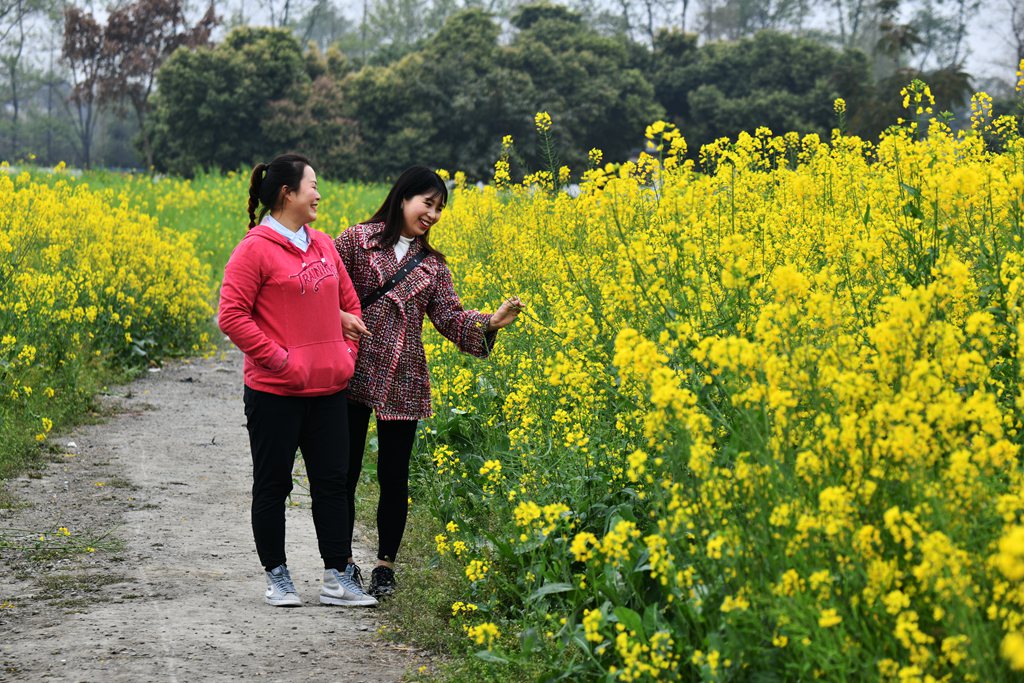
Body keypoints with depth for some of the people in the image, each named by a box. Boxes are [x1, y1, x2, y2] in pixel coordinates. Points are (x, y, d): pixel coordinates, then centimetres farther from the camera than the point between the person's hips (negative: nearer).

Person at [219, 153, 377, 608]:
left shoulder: (322, 245, 11)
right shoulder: (255, 249, -10)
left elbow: (349, 304, 21)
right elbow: (233, 317, -14)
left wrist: (348, 354, 7)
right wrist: (280, 360, -17)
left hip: (329, 390, 6)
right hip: (275, 391, -6)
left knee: (333, 480, 6)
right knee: (273, 484, 6)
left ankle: (339, 578, 12)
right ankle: (277, 576, 17)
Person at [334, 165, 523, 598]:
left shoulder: (431, 264, 14)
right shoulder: (357, 241, 2)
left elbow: (450, 316, 5)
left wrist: (490, 322, -12)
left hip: (403, 380, 3)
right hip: (353, 372, -3)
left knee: (394, 476, 5)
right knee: (344, 471, 3)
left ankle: (385, 564, 17)